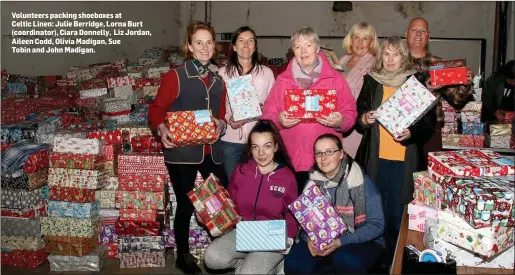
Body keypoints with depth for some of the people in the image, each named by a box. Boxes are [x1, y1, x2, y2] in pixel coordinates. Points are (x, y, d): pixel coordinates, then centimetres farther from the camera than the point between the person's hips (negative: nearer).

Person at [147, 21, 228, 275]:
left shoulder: (218, 81, 13)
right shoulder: (175, 76, -6)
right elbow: (156, 109, -7)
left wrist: (220, 124, -6)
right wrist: (162, 128, -26)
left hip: (211, 152, 5)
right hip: (182, 152, -5)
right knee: (186, 205, 6)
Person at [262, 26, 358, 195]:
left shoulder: (335, 78, 9)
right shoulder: (283, 80, 12)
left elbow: (350, 113, 7)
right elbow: (267, 115, 9)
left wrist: (340, 122, -14)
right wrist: (279, 120, -11)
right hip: (291, 161, 1)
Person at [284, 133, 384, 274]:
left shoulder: (362, 182, -10)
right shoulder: (312, 183, 3)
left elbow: (377, 224, -13)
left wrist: (341, 241, -24)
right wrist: (309, 238, -18)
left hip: (361, 242, -4)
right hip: (321, 241, 4)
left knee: (346, 261, -38)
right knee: (293, 263, -24)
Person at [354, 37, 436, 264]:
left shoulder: (416, 82, 1)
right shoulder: (371, 82, 6)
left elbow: (428, 122, 0)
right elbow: (357, 118, 11)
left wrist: (412, 133, -18)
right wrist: (364, 120, -11)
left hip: (405, 160, -2)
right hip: (376, 158, 2)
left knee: (399, 211, 3)